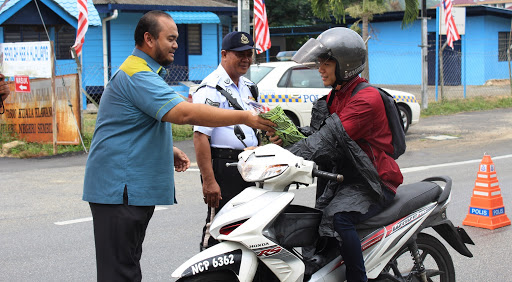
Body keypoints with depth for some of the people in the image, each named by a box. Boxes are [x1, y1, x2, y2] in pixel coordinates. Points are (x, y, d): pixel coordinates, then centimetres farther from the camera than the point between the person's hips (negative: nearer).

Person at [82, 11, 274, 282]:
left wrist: (168, 149, 15)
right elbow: (184, 113, -29)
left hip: (136, 187, 11)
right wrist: (244, 117, -27)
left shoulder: (145, 72, 20)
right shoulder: (137, 75, -17)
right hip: (119, 188, -11)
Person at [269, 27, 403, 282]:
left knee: (337, 218, -31)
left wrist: (290, 156, -35)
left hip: (373, 182, -9)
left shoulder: (366, 98, -16)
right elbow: (315, 134, 8)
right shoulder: (334, 96, 15)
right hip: (343, 177, 9)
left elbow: (332, 137, -27)